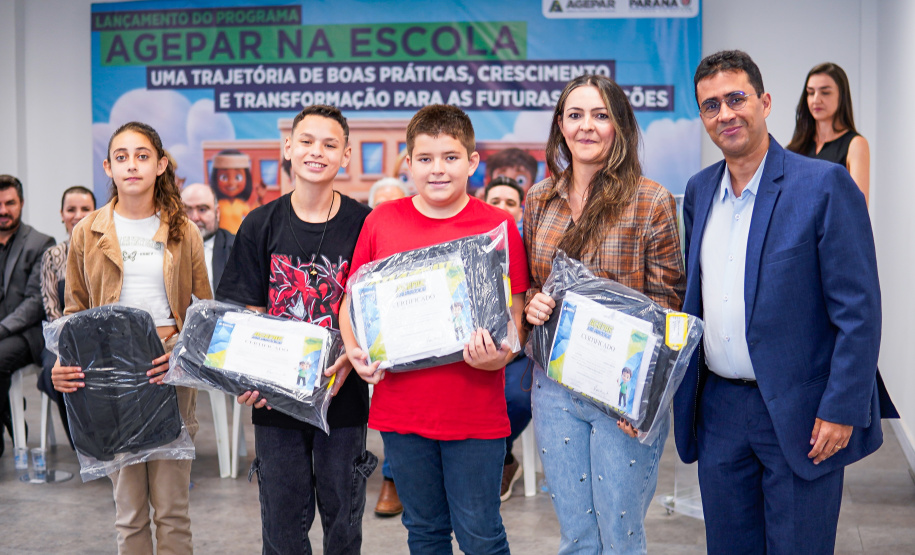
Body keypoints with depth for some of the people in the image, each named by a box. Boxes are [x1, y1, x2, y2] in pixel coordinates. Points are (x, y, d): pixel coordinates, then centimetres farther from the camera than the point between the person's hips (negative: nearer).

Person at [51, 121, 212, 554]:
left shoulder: (182, 233, 7)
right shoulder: (87, 233, 8)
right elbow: (76, 311, 11)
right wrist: (64, 361, -8)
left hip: (170, 372, 0)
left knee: (171, 505, 2)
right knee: (128, 508, 6)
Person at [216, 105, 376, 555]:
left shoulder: (362, 224, -3)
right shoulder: (261, 225, 1)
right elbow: (247, 314, 2)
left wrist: (351, 356, -17)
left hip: (342, 395, -1)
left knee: (343, 518, 11)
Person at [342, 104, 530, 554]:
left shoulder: (497, 225, -3)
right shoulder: (381, 221, 3)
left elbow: (515, 315, -1)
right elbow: (352, 300, 12)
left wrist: (498, 353, -21)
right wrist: (355, 350, -6)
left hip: (476, 414, -2)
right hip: (400, 410, 3)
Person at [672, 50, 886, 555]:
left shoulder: (824, 185, -11)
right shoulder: (699, 191, 8)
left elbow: (858, 309, -12)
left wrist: (842, 410, -15)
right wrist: (682, 393, 9)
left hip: (798, 415, -5)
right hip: (718, 409, 5)